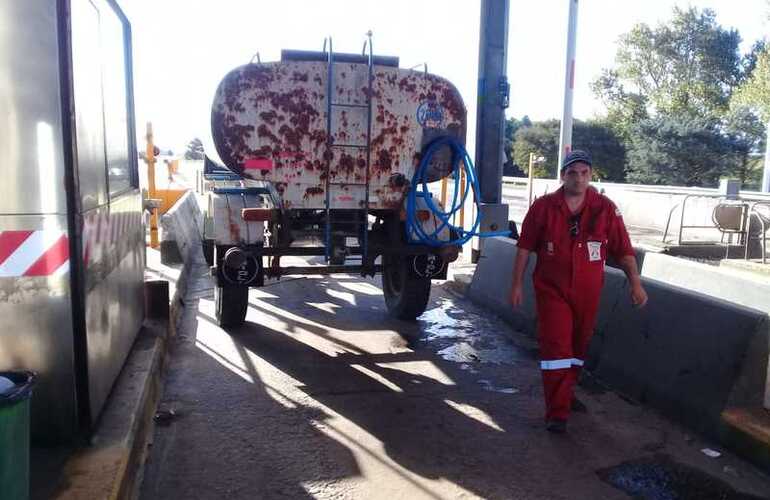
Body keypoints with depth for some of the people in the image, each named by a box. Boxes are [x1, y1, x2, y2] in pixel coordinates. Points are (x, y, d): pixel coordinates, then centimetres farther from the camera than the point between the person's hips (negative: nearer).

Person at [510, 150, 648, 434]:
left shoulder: (605, 209, -3)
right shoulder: (543, 207, -5)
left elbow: (623, 250, -1)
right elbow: (525, 247, 0)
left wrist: (635, 283, -8)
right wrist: (517, 284, 0)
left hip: (588, 292, 3)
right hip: (552, 290, -2)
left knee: (578, 346, 16)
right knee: (556, 347, -6)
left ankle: (566, 394, 37)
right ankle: (557, 413, 1)